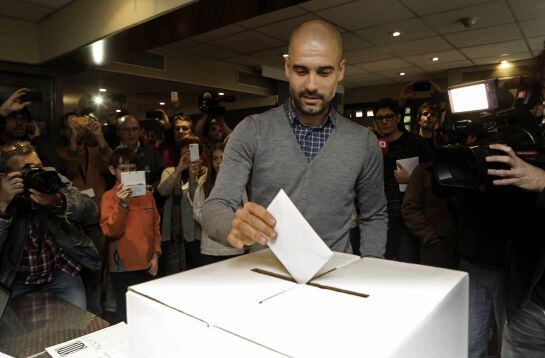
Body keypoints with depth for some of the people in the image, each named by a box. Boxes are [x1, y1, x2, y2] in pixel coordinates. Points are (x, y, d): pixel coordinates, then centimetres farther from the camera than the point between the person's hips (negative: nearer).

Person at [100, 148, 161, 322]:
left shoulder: (147, 195, 8)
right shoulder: (110, 197, -3)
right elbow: (110, 231, -12)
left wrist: (156, 254, 4)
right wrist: (122, 205, -23)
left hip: (147, 266, 4)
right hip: (123, 268, -3)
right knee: (126, 316, 3)